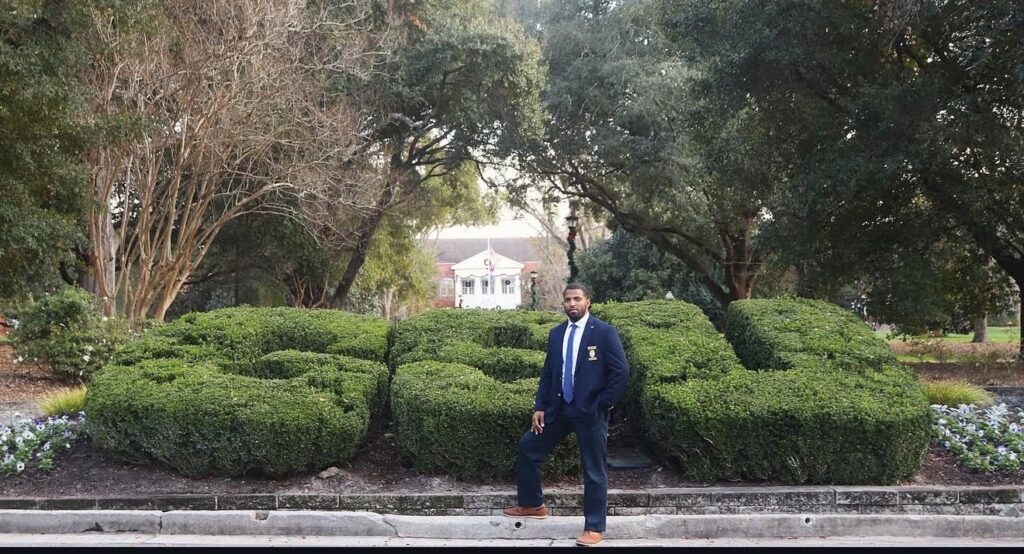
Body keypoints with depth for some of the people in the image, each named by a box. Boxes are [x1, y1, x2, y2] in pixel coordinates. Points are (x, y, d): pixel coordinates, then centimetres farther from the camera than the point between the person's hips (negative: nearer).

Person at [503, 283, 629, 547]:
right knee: (527, 447, 11)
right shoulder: (556, 334, 8)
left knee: (594, 470, 1)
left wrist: (602, 405, -12)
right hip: (559, 409, 6)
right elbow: (547, 373, 12)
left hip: (590, 412, -6)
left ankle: (594, 528, 12)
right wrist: (540, 407, 4)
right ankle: (531, 505, 27)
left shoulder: (604, 332, -8)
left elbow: (621, 371, -11)